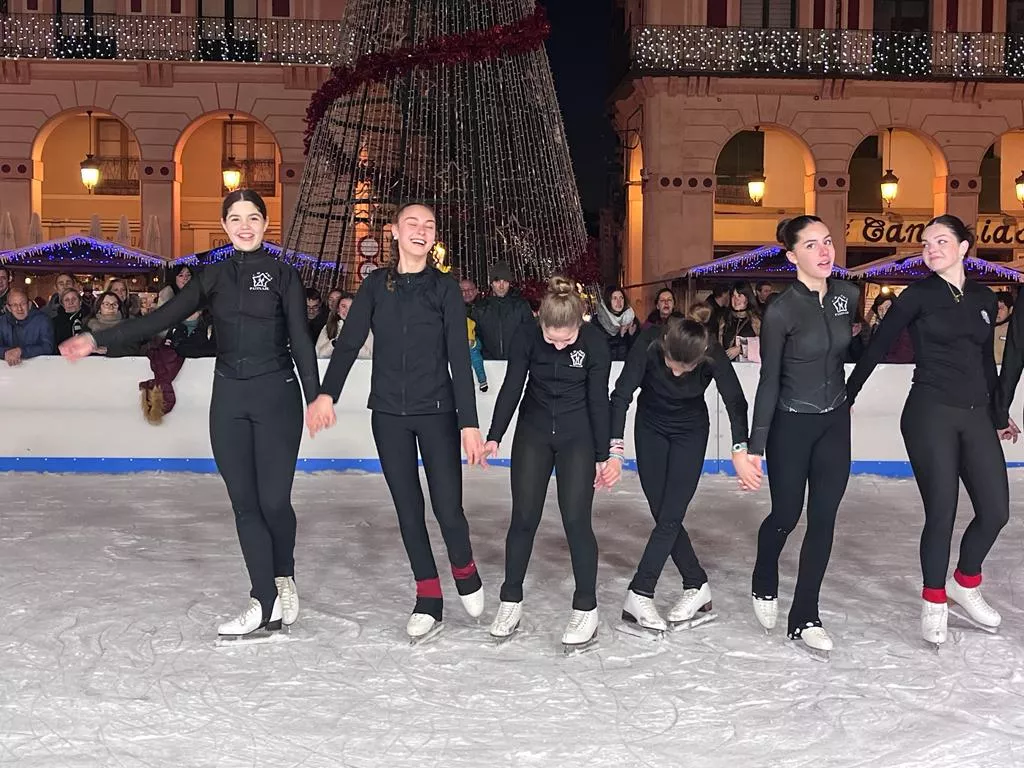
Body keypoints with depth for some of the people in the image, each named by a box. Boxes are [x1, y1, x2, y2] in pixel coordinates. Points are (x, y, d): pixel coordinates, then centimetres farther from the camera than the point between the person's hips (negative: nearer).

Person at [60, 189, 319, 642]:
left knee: (273, 500, -4)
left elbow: (301, 341, -2)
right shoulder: (214, 277, 10)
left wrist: (316, 397, -10)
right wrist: (99, 339, -4)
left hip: (276, 396, -4)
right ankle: (267, 603, 7)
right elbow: (161, 318, 4)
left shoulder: (282, 275, 1)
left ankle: (284, 578, 24)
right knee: (244, 503, 1)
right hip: (229, 399, 4)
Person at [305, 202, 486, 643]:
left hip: (437, 412, -2)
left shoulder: (445, 289, -1)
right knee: (408, 508, 5)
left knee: (448, 509, -5)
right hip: (389, 415, 2)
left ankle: (464, 572, 26)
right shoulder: (375, 286, 4)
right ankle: (429, 602, 17)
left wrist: (469, 423, -12)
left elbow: (459, 358, -6)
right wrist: (326, 393, -18)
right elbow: (348, 343, -3)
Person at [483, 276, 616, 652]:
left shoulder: (595, 341, -19)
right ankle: (511, 600, 17)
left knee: (576, 520, -6)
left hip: (578, 437, -2)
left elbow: (598, 400, -11)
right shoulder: (527, 336, -16)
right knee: (523, 517, 3)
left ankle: (586, 608, 7)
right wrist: (494, 437, -13)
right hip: (533, 433, 2)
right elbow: (511, 387, -8)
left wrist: (604, 455, -7)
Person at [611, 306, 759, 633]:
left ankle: (639, 596, -4)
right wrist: (615, 448, -35)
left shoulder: (713, 354, -29)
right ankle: (697, 586, 14)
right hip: (650, 429, 1)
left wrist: (740, 450, -35)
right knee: (663, 516, 0)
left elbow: (735, 401, -22)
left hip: (691, 432, -1)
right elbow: (622, 394, -28)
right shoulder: (649, 342, -30)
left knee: (670, 516, -8)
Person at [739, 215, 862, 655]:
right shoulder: (781, 310, -17)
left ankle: (805, 618, 17)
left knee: (823, 521, 5)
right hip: (791, 425, -5)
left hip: (835, 424, 5)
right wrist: (754, 446, -16)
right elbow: (769, 382, -14)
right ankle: (765, 585, 39)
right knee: (786, 515, 8)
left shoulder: (847, 296, -1)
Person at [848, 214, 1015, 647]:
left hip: (976, 416, 5)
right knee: (941, 513, -3)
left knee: (995, 510, 2)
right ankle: (933, 603, 15)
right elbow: (877, 347, -1)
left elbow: (987, 362, 20)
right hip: (930, 414, -5)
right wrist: (847, 396, -3)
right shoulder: (918, 295, -1)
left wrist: (999, 415, 26)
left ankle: (965, 583, 27)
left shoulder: (984, 299, 13)